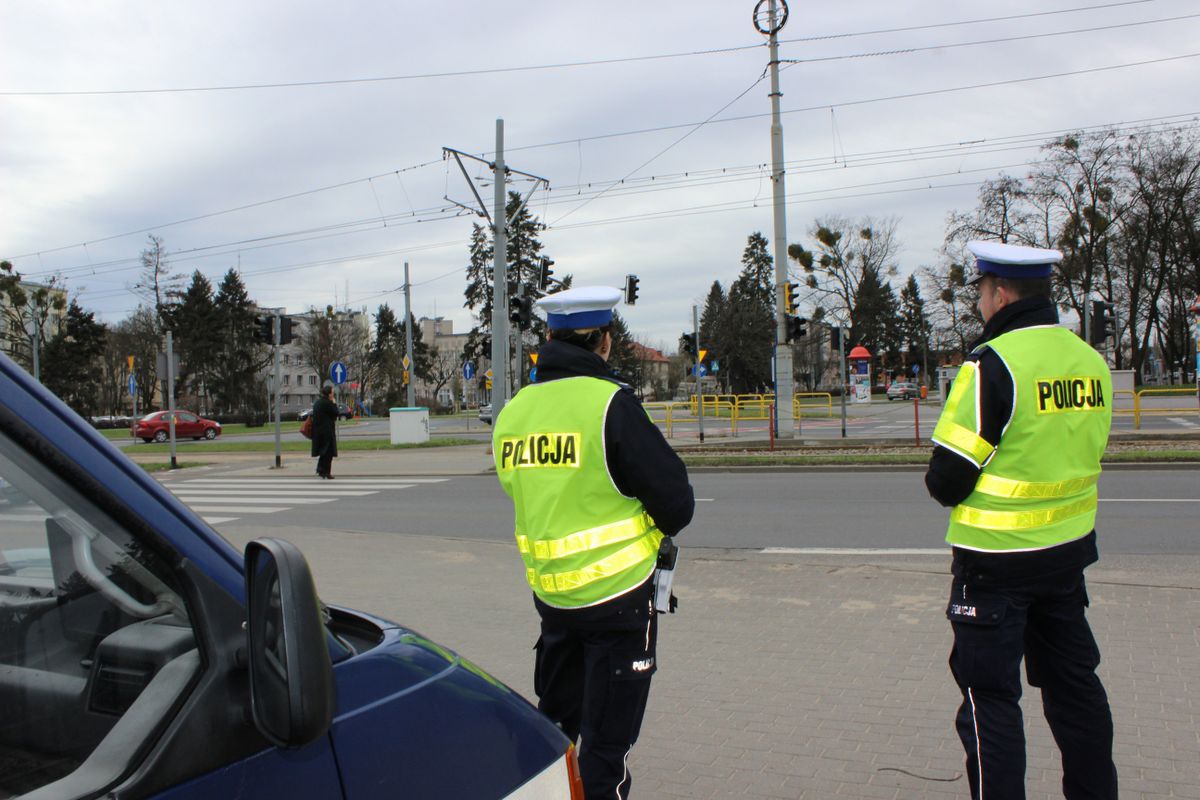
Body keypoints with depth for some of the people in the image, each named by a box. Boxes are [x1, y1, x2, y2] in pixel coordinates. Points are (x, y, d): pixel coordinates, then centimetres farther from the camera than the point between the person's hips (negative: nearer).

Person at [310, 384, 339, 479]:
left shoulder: (318, 402, 12)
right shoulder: (327, 403, -18)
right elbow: (335, 413, -11)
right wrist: (334, 403, -4)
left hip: (318, 431, 9)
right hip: (327, 431, -9)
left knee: (323, 451, 19)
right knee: (328, 452, 0)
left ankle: (320, 470, 20)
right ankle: (326, 472, 3)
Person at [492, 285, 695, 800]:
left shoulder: (512, 413, 2)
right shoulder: (610, 404, -17)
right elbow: (677, 503, -14)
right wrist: (651, 529, 8)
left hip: (549, 592, 6)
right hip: (617, 592, -6)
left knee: (554, 722, 23)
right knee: (606, 738, 7)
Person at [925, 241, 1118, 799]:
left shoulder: (993, 363, -18)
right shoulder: (1091, 361, 4)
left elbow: (947, 479, -18)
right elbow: (1084, 456, 13)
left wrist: (945, 486, 4)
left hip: (996, 559, -7)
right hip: (1068, 550, 7)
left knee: (989, 696, 3)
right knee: (1074, 681, 20)